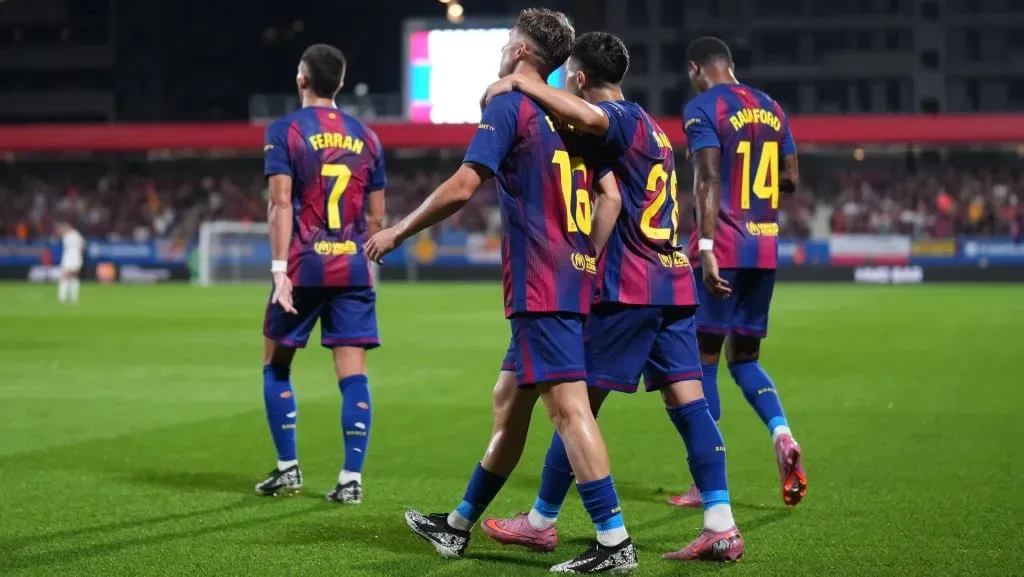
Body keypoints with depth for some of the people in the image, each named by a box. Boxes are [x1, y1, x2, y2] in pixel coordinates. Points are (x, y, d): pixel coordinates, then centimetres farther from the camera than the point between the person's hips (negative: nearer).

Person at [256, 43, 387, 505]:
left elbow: (281, 203, -11)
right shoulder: (365, 137, 11)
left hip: (304, 267, -3)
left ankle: (288, 469, 15)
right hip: (354, 270, 3)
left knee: (276, 365, 13)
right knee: (353, 374, 1)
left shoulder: (285, 131, -2)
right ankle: (351, 479, -3)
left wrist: (280, 269, -14)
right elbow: (376, 215, 12)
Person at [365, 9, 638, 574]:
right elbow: (609, 197, 13)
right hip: (573, 283, 9)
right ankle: (459, 526, 28)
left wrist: (398, 231, -3)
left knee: (568, 406, -11)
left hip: (540, 288, -9)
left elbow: (462, 187, -14)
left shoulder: (509, 106, -6)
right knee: (508, 401, 17)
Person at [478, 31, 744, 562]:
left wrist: (520, 84, -25)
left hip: (628, 289, -9)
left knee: (579, 401, 1)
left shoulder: (624, 118, -9)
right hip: (673, 284, 9)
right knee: (688, 401, 1)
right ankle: (721, 527, -7)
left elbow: (586, 115, -33)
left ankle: (541, 522, 10)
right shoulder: (650, 127, 20)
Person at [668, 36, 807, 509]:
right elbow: (790, 179, 17)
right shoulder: (771, 107, 14)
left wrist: (706, 248, -22)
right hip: (765, 248, 7)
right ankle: (782, 434, -9)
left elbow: (708, 179, -17)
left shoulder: (703, 108, -6)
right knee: (743, 357, 17)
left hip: (724, 248, -6)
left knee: (702, 359, 1)